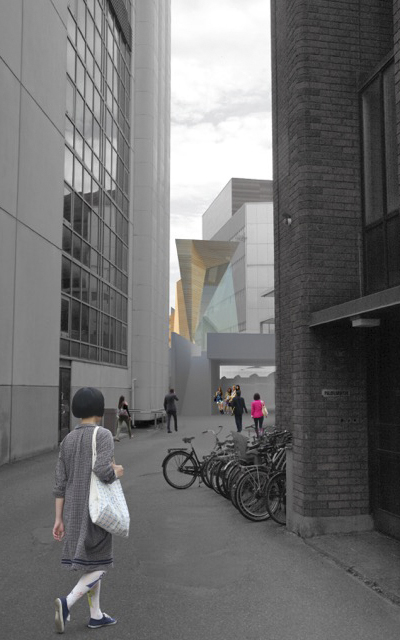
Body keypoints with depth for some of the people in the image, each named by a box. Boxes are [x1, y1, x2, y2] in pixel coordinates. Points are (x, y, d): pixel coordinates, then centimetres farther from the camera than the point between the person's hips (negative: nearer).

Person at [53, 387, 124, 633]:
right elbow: (103, 470, -28)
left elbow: (60, 484, 4)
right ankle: (67, 602, -13)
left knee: (89, 564, 19)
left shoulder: (67, 440, 5)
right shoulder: (103, 435, -14)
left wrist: (59, 519, 7)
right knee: (98, 566, 6)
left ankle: (96, 615, 25)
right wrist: (117, 472, -6)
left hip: (73, 512, 7)